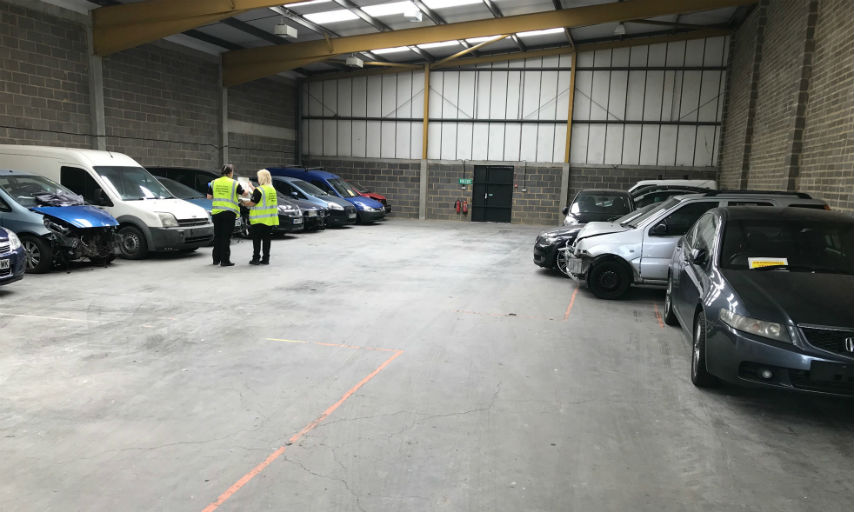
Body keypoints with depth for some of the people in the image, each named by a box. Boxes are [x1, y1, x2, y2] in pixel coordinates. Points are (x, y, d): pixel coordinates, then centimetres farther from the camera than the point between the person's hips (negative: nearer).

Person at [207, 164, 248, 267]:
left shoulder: (214, 183, 6)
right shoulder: (234, 183, -4)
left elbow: (209, 197, 8)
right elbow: (244, 194, 4)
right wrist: (248, 190, 25)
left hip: (216, 212, 4)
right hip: (229, 212, -4)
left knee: (217, 236, 13)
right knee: (226, 237, -2)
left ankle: (216, 259, 21)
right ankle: (225, 260, -2)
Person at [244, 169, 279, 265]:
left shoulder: (259, 190, -13)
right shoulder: (272, 190, 10)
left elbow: (252, 203, -14)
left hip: (259, 220, -6)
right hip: (269, 220, 6)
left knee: (256, 240, 2)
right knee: (266, 239, 10)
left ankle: (256, 258, 4)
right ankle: (266, 259, 12)